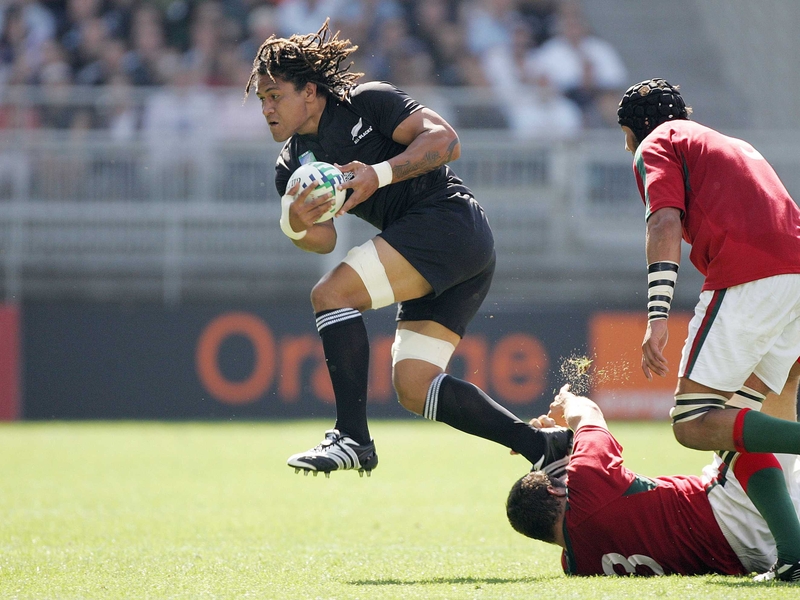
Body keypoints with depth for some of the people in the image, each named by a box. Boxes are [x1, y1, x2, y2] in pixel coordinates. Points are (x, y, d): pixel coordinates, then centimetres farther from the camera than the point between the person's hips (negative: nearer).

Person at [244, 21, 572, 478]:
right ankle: (546, 447, 5)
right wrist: (296, 225, -20)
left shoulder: (366, 102, -4)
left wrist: (379, 175, -24)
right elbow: (324, 240, 2)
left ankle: (353, 438, -21)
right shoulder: (293, 167, 14)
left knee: (331, 294, -19)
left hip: (450, 220, -9)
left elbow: (446, 140, -14)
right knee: (414, 389, 0)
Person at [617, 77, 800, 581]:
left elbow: (666, 224, -5)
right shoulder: (734, 146, 36)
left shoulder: (656, 147, 12)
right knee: (735, 418, 10)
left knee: (694, 423, -8)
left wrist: (657, 318, -14)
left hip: (751, 275, -8)